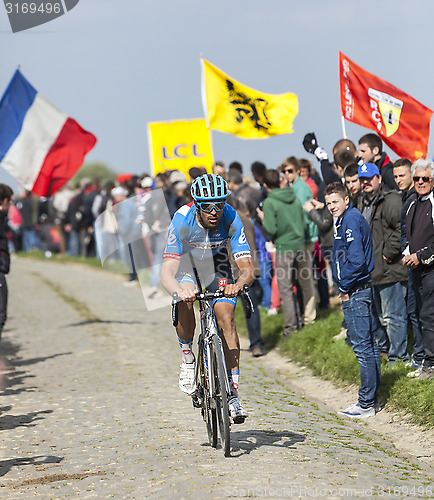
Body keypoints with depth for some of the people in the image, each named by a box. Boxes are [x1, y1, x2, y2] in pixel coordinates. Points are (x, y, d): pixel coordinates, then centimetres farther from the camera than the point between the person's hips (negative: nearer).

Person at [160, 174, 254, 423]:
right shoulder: (182, 220, -36)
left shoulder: (231, 219, -33)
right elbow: (167, 272, -40)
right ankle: (188, 358, -5)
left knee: (226, 317, -16)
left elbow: (248, 269, -36)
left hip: (215, 258, 1)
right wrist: (178, 291, -62)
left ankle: (234, 393, -12)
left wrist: (239, 283, -59)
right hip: (186, 257, -1)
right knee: (185, 301, -31)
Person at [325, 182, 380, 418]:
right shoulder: (349, 219, 16)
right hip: (359, 290, 11)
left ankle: (366, 404, -5)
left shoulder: (350, 220, -15)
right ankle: (371, 398, 19)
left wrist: (345, 288, -14)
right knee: (368, 345, 13)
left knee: (362, 346, -7)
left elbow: (356, 260, -24)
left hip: (355, 292, -11)